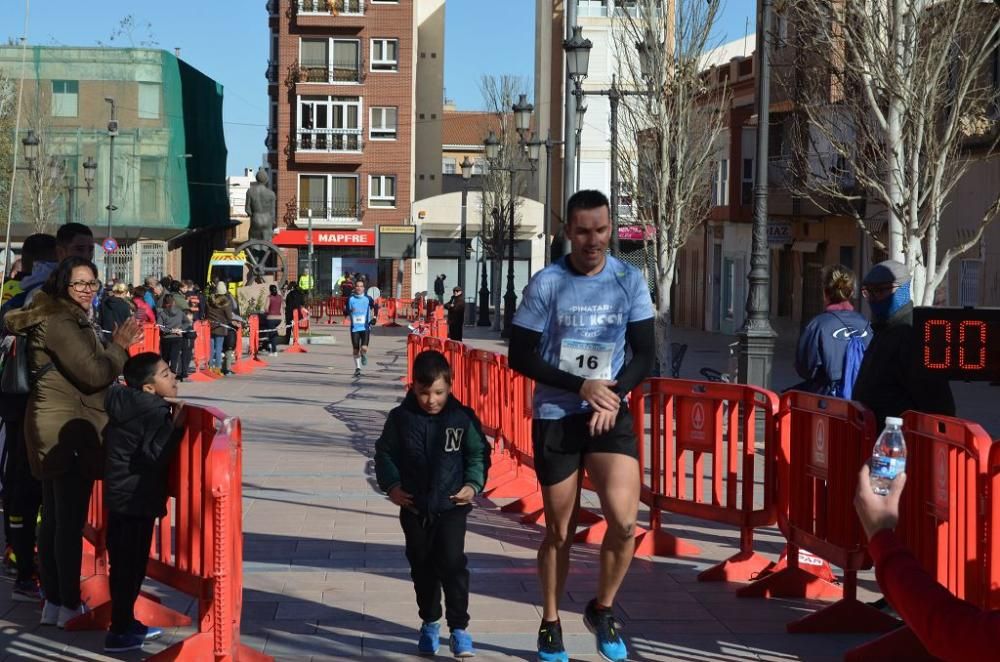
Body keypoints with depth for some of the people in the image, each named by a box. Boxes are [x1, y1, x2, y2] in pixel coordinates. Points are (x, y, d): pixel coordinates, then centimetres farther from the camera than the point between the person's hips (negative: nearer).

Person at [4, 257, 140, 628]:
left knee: (53, 520, 14)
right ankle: (69, 607, -2)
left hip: (54, 429, 11)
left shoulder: (69, 319, 18)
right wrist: (118, 348, -6)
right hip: (68, 431, -11)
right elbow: (93, 374, -20)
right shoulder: (61, 323, -16)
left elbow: (86, 366, 23)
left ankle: (53, 602, 20)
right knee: (71, 521, -6)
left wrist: (117, 349, 12)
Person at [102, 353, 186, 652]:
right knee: (131, 565, -2)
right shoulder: (156, 412, -18)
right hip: (136, 499, -9)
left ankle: (125, 622, 28)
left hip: (120, 495, 9)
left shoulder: (124, 405, 8)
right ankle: (119, 633, 3)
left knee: (123, 563, 17)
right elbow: (154, 455, -26)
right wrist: (175, 426, -28)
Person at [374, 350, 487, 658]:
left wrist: (473, 485, -8)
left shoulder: (463, 417, -6)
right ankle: (429, 622, 28)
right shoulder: (400, 418, -4)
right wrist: (391, 486, -6)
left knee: (452, 563, -8)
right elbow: (384, 454, 6)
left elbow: (478, 454, 4)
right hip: (414, 507, 2)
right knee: (421, 566, 12)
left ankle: (459, 627, 0)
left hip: (451, 505, -2)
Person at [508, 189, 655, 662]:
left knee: (624, 520, -16)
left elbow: (645, 353, 2)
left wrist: (612, 395, -14)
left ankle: (602, 610, 9)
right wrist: (581, 386, -15)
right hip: (554, 418, -1)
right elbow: (520, 356, -7)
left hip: (610, 413, 1)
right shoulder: (546, 284, -7)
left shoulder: (629, 281, -1)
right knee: (560, 531, 7)